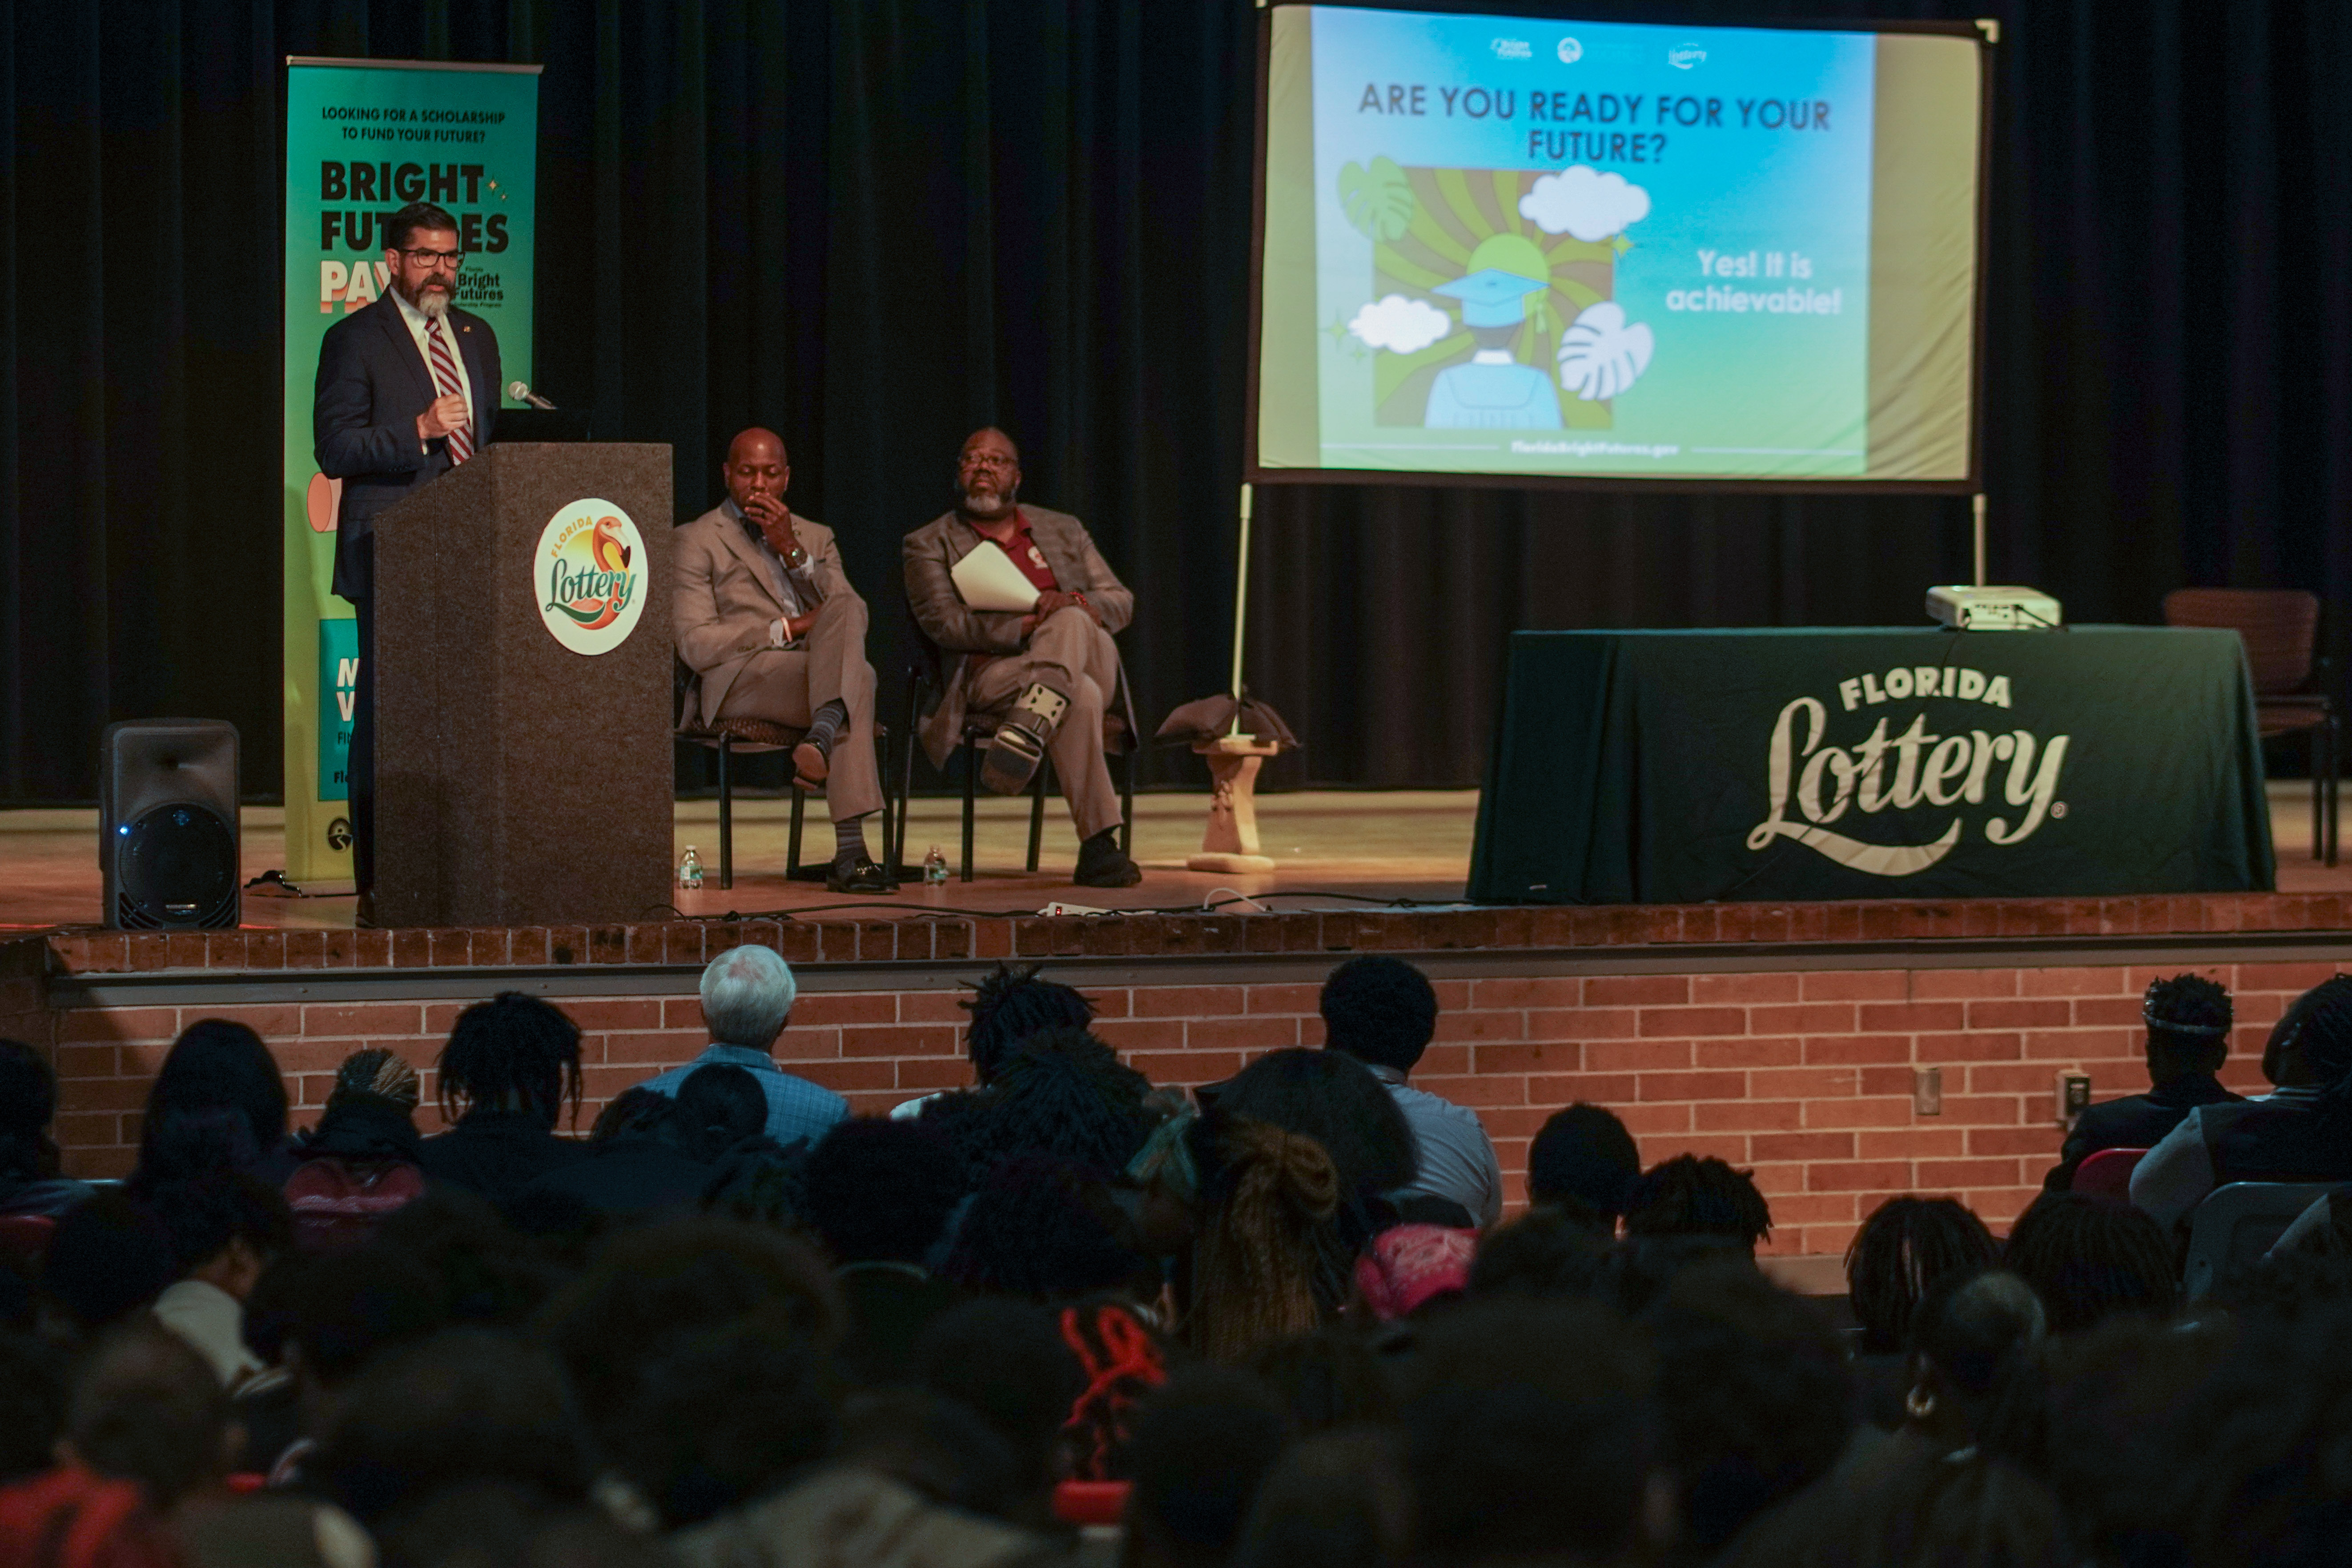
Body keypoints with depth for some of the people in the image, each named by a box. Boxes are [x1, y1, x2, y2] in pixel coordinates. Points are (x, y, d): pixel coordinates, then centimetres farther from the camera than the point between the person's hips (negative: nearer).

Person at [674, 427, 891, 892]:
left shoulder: (816, 538, 25)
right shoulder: (695, 541, 10)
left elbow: (855, 619, 8)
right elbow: (696, 646, -4)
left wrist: (792, 552, -2)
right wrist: (789, 629, -10)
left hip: (818, 672, 4)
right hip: (738, 682, -4)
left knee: (845, 609, -31)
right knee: (858, 678, -32)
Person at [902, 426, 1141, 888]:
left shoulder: (1064, 531, 25)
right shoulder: (930, 545, 14)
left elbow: (1122, 603, 17)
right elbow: (944, 624, -3)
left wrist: (1076, 605, -9)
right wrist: (1028, 627, -18)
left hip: (1086, 660, 3)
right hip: (992, 673, -3)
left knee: (1071, 623, -34)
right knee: (1080, 696, -36)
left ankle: (1027, 731, -51)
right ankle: (1098, 847, -43)